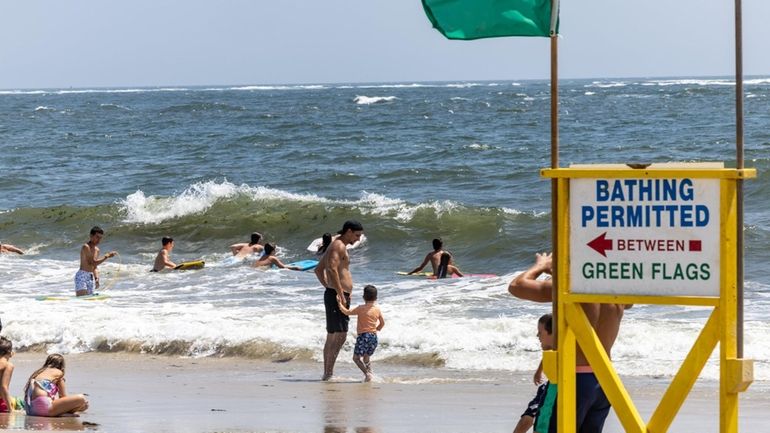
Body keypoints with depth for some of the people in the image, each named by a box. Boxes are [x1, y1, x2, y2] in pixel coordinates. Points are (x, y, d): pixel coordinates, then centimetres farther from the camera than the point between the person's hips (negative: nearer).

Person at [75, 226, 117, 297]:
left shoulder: (96, 250, 15)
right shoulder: (86, 247, -11)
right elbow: (92, 262, -20)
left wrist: (96, 278, 6)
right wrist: (107, 256, -19)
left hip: (91, 278, 8)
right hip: (82, 276, -8)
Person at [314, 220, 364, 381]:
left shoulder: (337, 246, 22)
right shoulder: (339, 246, -10)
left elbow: (318, 269, 29)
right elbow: (332, 269, -25)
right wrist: (340, 294, -25)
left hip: (337, 295, 11)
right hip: (337, 296, -11)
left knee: (333, 337, 12)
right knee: (339, 335, -14)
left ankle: (327, 373, 14)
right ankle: (328, 373, -18)